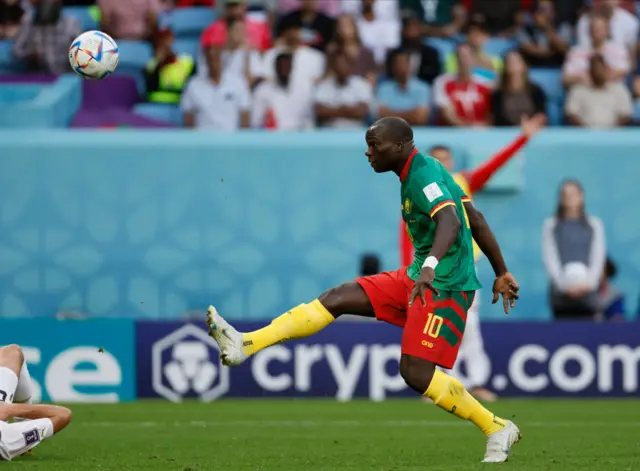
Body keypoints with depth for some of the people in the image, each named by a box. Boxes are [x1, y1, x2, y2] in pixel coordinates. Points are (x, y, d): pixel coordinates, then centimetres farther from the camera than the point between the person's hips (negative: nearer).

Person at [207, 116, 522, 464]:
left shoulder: (424, 177, -17)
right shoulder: (426, 170, 13)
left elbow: (451, 222, -36)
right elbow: (476, 220, 19)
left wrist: (430, 266, -54)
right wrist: (501, 273, 25)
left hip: (444, 286, -10)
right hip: (418, 278, 10)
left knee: (415, 372, -15)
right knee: (338, 297, 1)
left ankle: (497, 429, 0)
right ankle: (245, 345, -4)